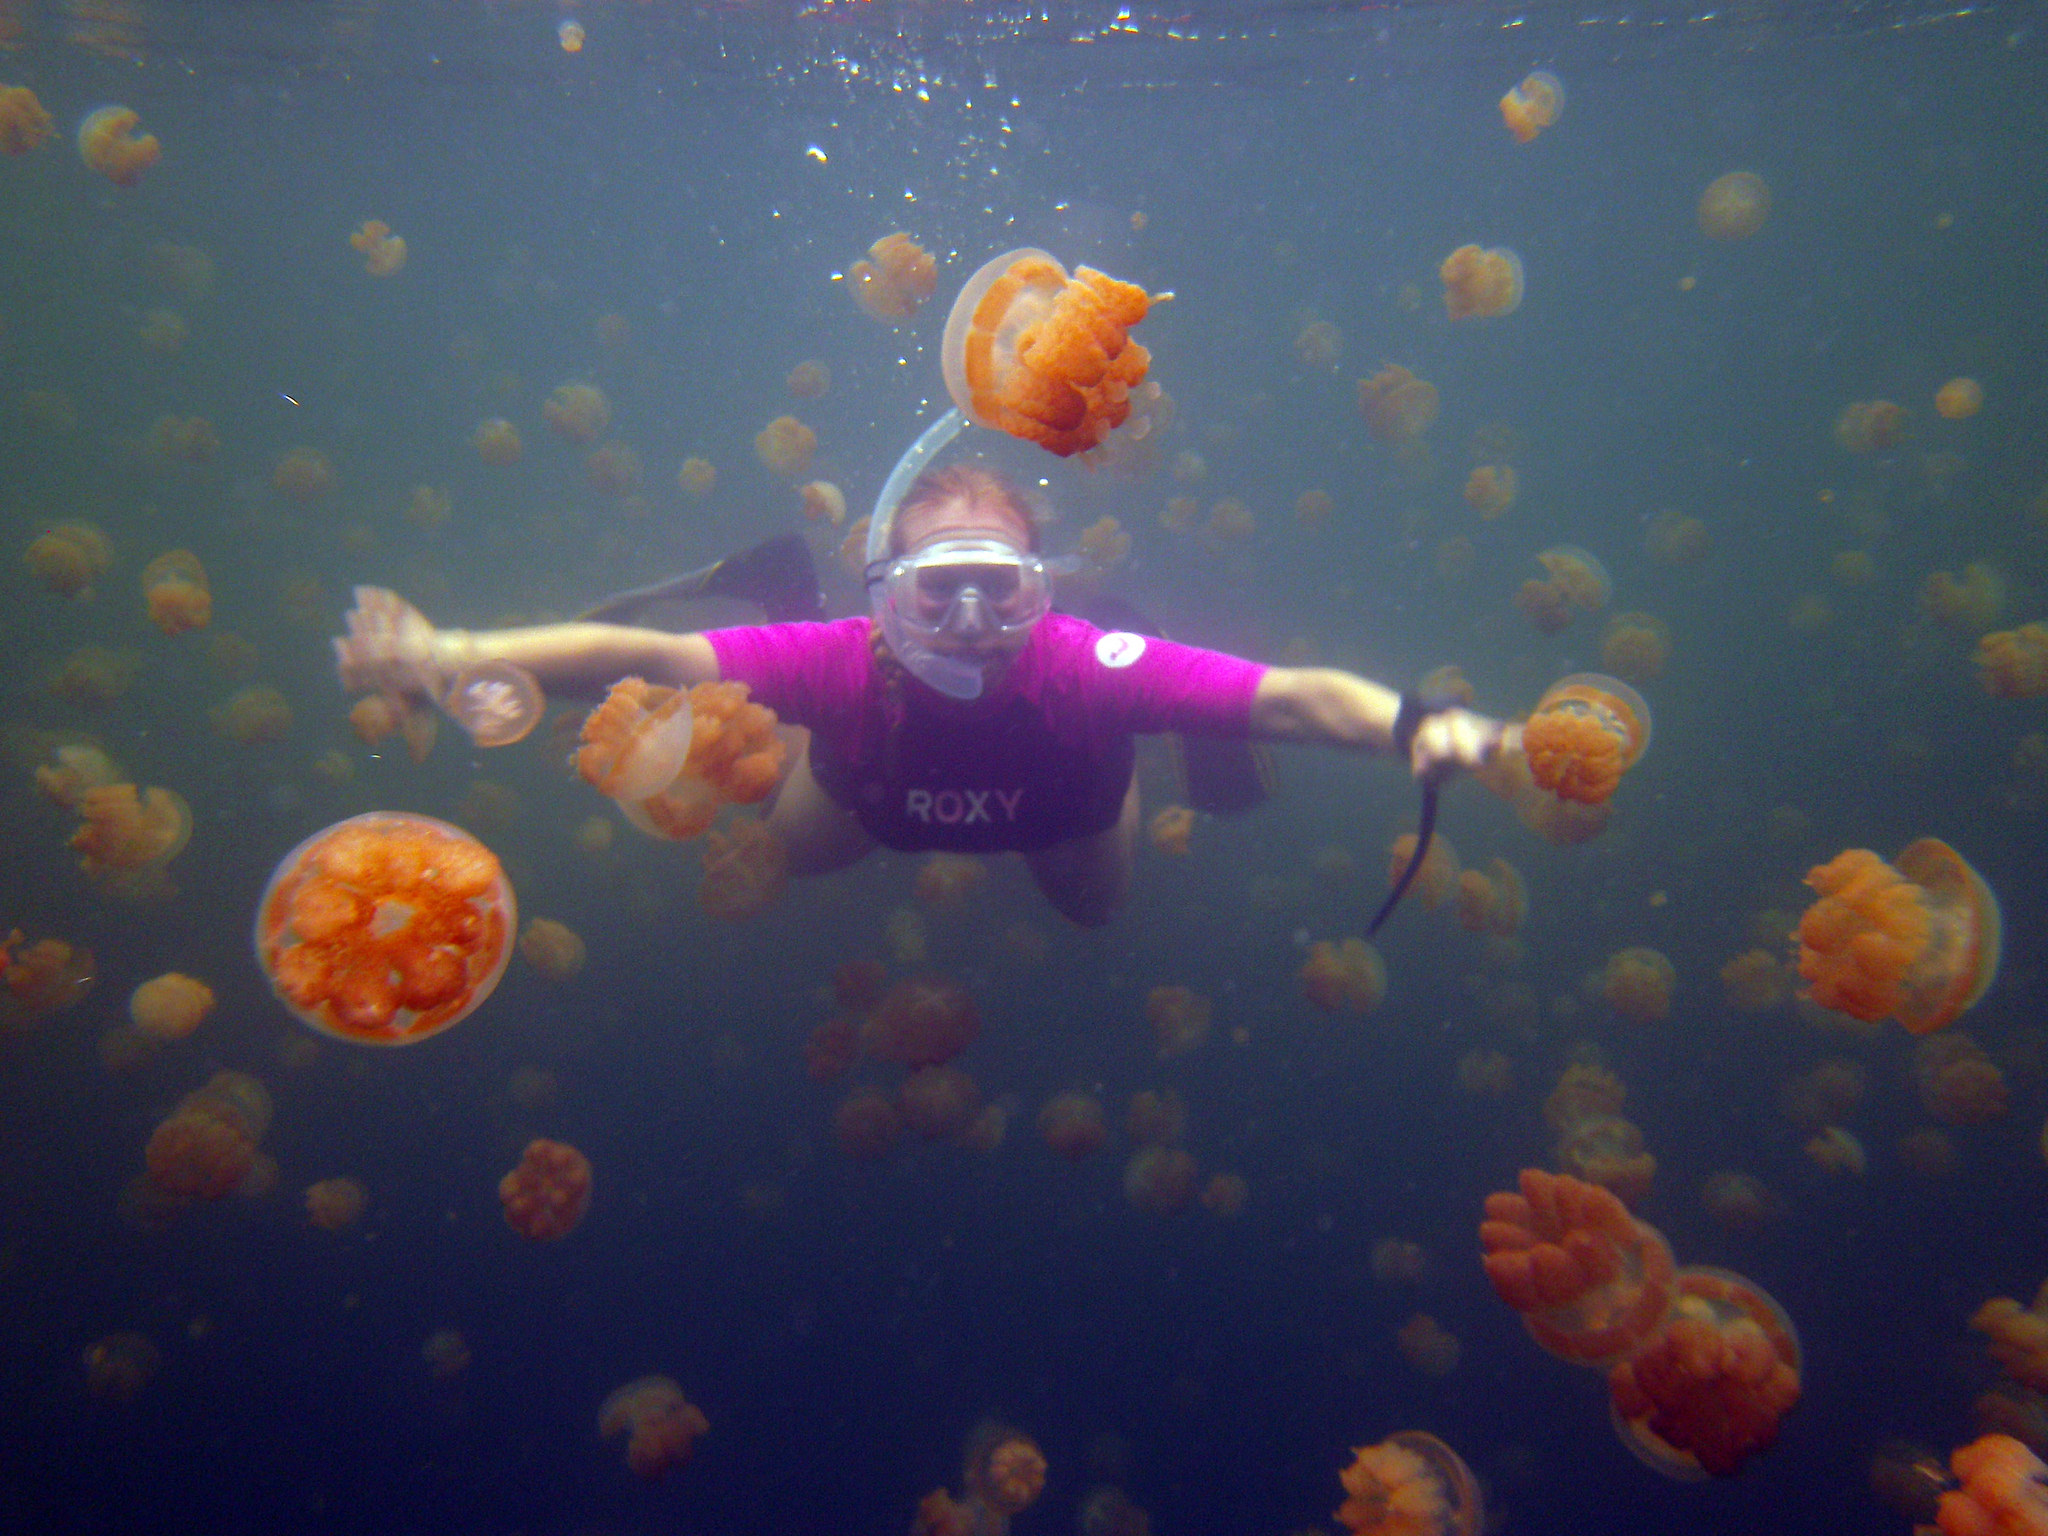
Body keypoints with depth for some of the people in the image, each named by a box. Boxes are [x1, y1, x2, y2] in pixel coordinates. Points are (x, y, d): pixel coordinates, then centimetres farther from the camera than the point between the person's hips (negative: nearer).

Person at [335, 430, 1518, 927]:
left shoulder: (1087, 668, -46)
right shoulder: (847, 662, -44)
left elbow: (1290, 696, -51)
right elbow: (640, 655, -47)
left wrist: (1419, 727, -69)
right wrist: (449, 655, -59)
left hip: (1062, 803, 0)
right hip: (878, 794, 1)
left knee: (1098, 906, 31)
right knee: (791, 853, 32)